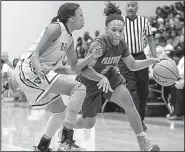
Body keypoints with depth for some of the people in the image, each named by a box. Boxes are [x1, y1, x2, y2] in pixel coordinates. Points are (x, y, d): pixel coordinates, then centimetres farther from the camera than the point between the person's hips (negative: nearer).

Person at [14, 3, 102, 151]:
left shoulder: (69, 39, 14)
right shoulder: (56, 28, -12)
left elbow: (75, 67, 18)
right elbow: (36, 53, -20)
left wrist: (92, 57, 2)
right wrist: (39, 69, -40)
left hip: (41, 73, 10)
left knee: (60, 112, 21)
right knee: (79, 88, -19)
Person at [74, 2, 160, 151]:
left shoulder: (121, 44, -11)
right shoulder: (99, 44, -32)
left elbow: (132, 65, 2)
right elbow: (84, 69, -39)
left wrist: (152, 61, -14)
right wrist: (102, 78, -55)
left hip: (109, 76, 5)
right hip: (90, 81, -5)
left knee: (128, 101, -20)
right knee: (88, 124, 5)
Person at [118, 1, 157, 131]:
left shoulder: (144, 21, 3)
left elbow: (150, 39, 10)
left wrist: (154, 56, 1)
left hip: (140, 57, 3)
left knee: (144, 89, 5)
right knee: (131, 88, -12)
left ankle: (141, 119, 20)